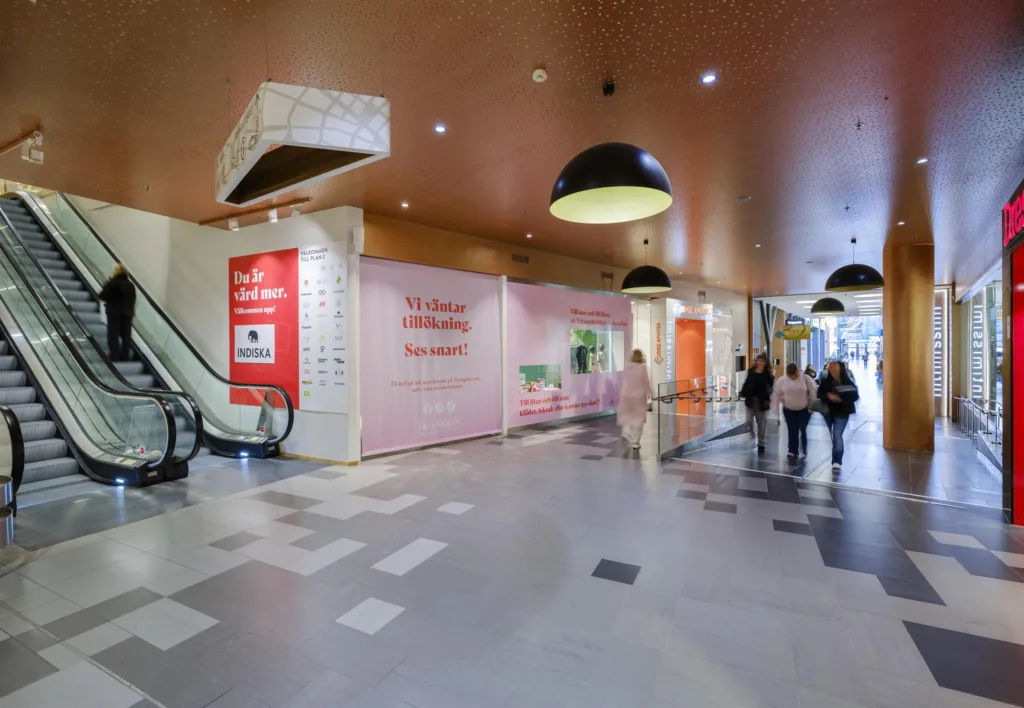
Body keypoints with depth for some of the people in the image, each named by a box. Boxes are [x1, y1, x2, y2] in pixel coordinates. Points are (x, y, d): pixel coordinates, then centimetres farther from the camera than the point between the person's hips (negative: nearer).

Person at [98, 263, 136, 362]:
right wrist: (131, 311, 16)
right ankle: (125, 357, 13)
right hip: (127, 313, 5)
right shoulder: (131, 285, 5)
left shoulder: (112, 283, -11)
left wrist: (109, 300, 11)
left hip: (114, 312, -5)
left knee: (113, 335, 2)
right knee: (126, 335, 9)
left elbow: (102, 296, -9)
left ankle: (115, 357, 2)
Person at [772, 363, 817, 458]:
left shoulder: (806, 378, -11)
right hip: (789, 410, 2)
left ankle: (803, 451, 9)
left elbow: (813, 393, -6)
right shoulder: (781, 381, -7)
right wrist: (775, 409, -3)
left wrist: (812, 406, -8)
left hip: (804, 410, -1)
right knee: (792, 431, 4)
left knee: (802, 430, -4)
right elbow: (776, 394, 0)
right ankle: (792, 451, 11)